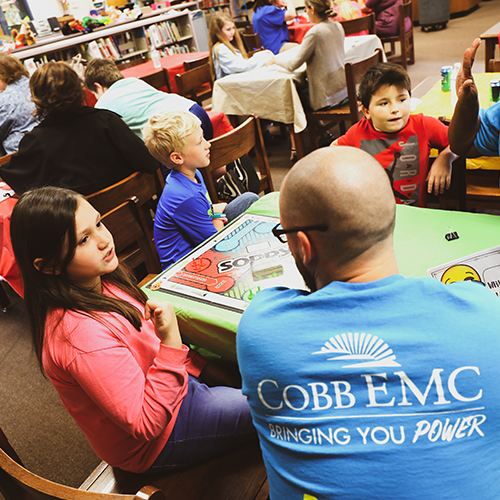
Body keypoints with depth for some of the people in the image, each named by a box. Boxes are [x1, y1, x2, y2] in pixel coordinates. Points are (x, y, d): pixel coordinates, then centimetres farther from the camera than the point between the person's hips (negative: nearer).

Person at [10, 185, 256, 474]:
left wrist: (204, 368, 6)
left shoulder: (98, 283, -9)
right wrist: (171, 340, -39)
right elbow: (145, 423, -30)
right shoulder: (82, 334, -37)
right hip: (155, 443, -8)